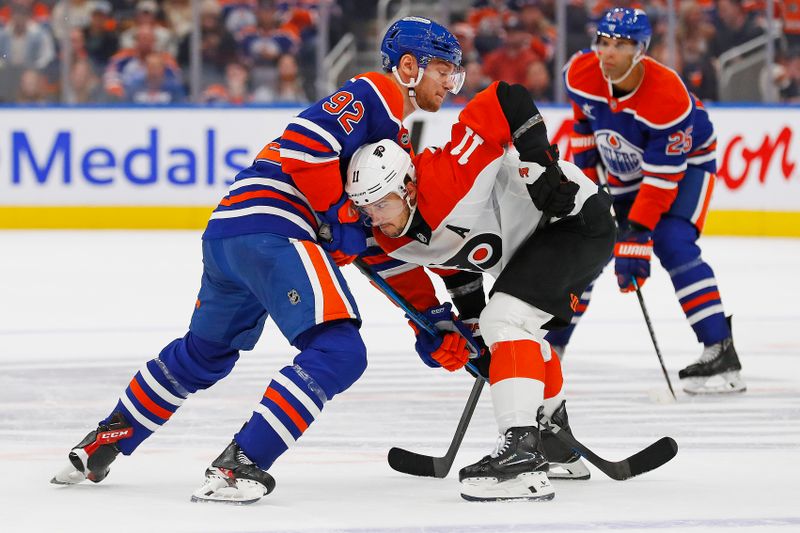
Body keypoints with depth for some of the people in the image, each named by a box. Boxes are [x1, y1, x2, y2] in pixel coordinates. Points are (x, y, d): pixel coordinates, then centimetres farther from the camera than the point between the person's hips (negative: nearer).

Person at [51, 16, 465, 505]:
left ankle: (103, 443, 38)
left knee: (204, 353, 27)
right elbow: (304, 143, -18)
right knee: (339, 351, -18)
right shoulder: (375, 94, -4)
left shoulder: (398, 137, 27)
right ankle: (237, 465, -23)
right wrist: (342, 214, -11)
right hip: (269, 227, -10)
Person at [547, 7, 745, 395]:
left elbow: (661, 177, -34)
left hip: (685, 162, -6)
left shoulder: (668, 97, -37)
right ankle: (552, 343, 25)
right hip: (622, 170, 6)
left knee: (672, 244, -26)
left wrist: (636, 237, -36)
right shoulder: (581, 73, -21)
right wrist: (584, 171, 4)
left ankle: (720, 352, -28)